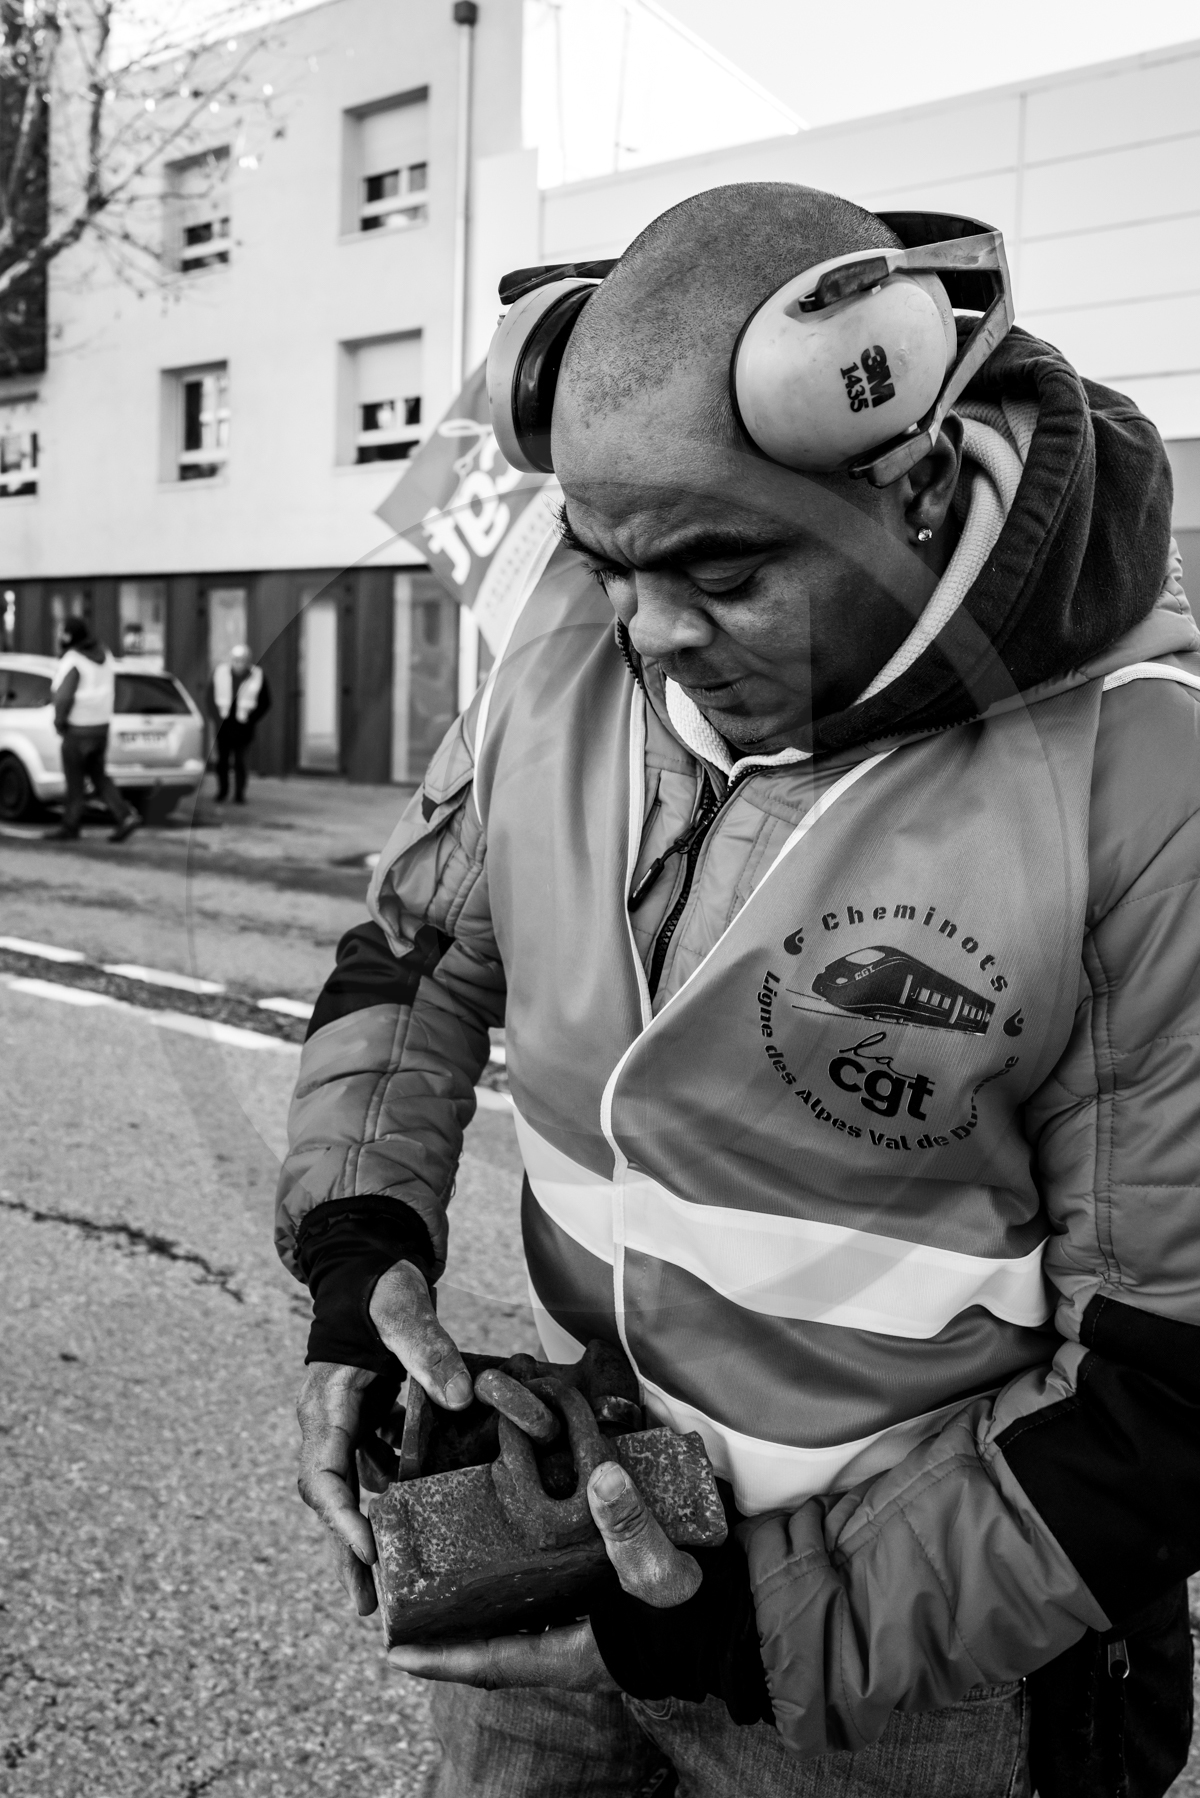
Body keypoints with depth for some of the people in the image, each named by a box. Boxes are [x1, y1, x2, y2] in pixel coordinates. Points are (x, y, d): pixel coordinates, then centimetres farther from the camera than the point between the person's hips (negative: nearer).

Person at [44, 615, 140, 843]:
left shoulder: (72, 661, -17)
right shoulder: (104, 654, 7)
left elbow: (64, 696, -25)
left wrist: (59, 721, -10)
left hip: (78, 728, -8)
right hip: (101, 724, 8)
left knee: (75, 780, 4)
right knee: (98, 775, 16)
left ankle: (70, 827, 15)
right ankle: (125, 816, 4)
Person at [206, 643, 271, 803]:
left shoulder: (258, 676, -5)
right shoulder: (220, 672, 2)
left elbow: (265, 703, 2)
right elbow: (210, 696, 12)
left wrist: (250, 719, -5)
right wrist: (216, 716, 2)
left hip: (242, 726, -2)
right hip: (223, 724, 2)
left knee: (240, 760, -6)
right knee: (222, 759, 6)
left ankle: (239, 794, 1)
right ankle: (222, 790, 24)